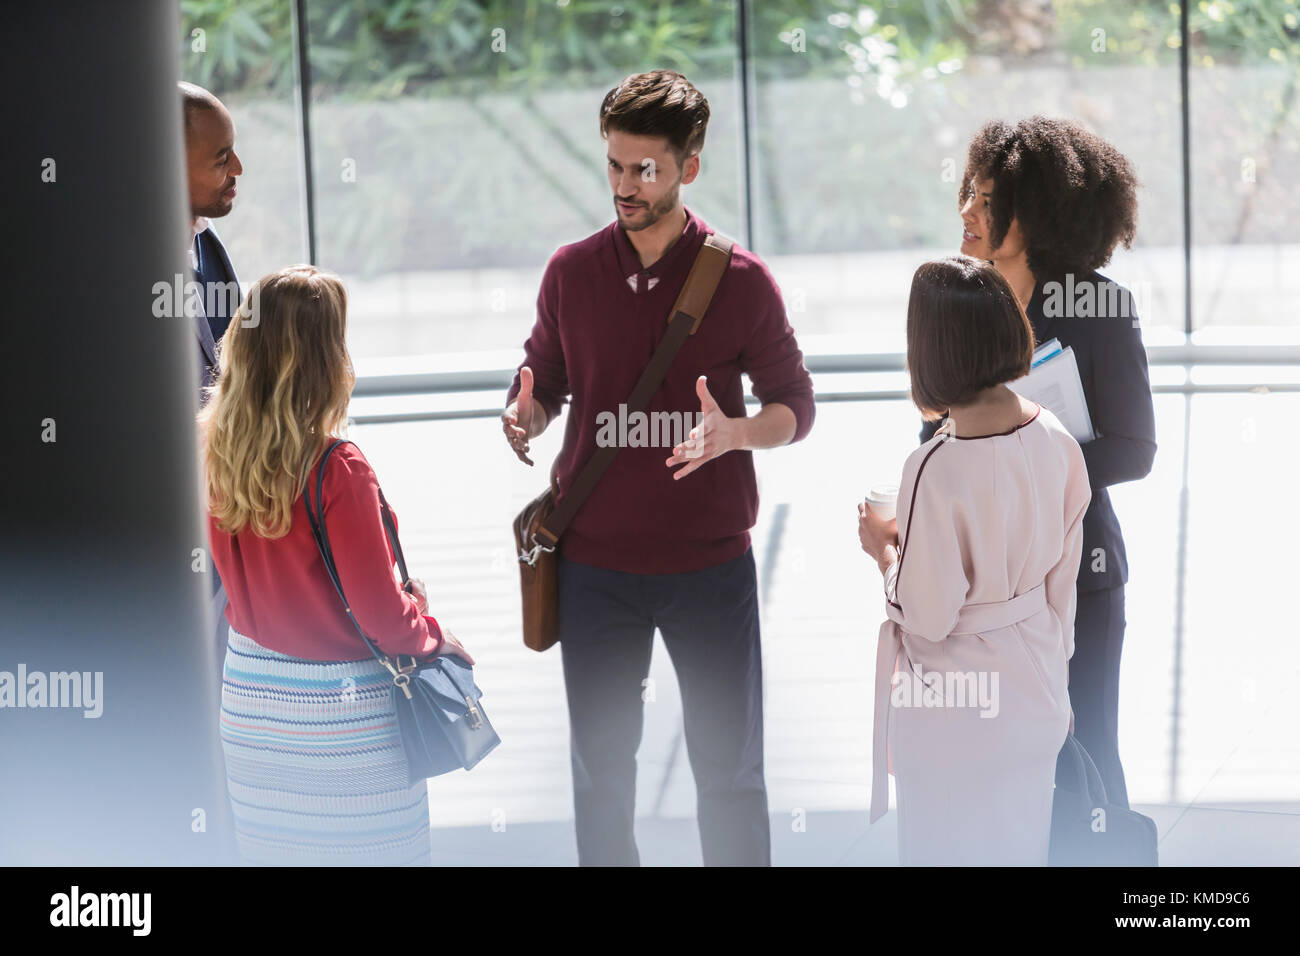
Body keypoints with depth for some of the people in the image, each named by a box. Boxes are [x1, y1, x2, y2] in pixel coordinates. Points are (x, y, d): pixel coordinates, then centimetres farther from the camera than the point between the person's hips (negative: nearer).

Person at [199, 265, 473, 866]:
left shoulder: (212, 455, -5)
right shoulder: (337, 472, -22)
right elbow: (385, 619, -17)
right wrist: (431, 634, 3)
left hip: (249, 700, 6)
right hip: (344, 705, -6)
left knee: (270, 851, 16)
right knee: (367, 856, 5)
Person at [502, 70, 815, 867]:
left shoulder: (740, 279, -5)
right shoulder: (572, 272, 2)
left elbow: (795, 405, 0)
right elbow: (544, 376, 12)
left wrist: (733, 433, -21)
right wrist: (526, 416, -12)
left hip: (709, 561, -2)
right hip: (595, 559, 2)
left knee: (729, 765, 6)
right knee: (601, 766, 10)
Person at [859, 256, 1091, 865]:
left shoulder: (936, 470, -27)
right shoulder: (1056, 441, -7)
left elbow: (927, 619, -21)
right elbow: (1062, 581, 5)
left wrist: (882, 549, -3)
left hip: (956, 711, -6)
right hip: (1035, 694, 6)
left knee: (951, 854, 10)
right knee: (1023, 846, 21)